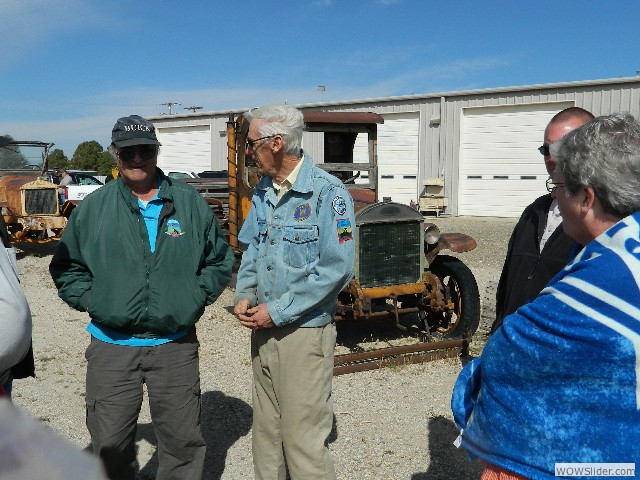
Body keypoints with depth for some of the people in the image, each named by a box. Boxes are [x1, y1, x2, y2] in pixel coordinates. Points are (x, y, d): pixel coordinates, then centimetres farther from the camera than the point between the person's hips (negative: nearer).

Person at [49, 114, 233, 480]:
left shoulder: (190, 203, 4)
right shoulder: (93, 207, 3)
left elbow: (220, 260, 12)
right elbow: (66, 267, 11)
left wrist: (197, 298, 0)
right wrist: (91, 300, -3)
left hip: (176, 344, 0)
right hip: (112, 346, 0)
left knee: (184, 439, 10)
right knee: (110, 443, 8)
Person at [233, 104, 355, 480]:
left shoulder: (328, 192, -14)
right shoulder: (264, 191, 10)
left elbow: (336, 268, -19)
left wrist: (278, 312, -17)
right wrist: (244, 296, 0)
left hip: (305, 332, -7)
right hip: (264, 329, 7)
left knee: (303, 439, -1)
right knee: (266, 430, 17)